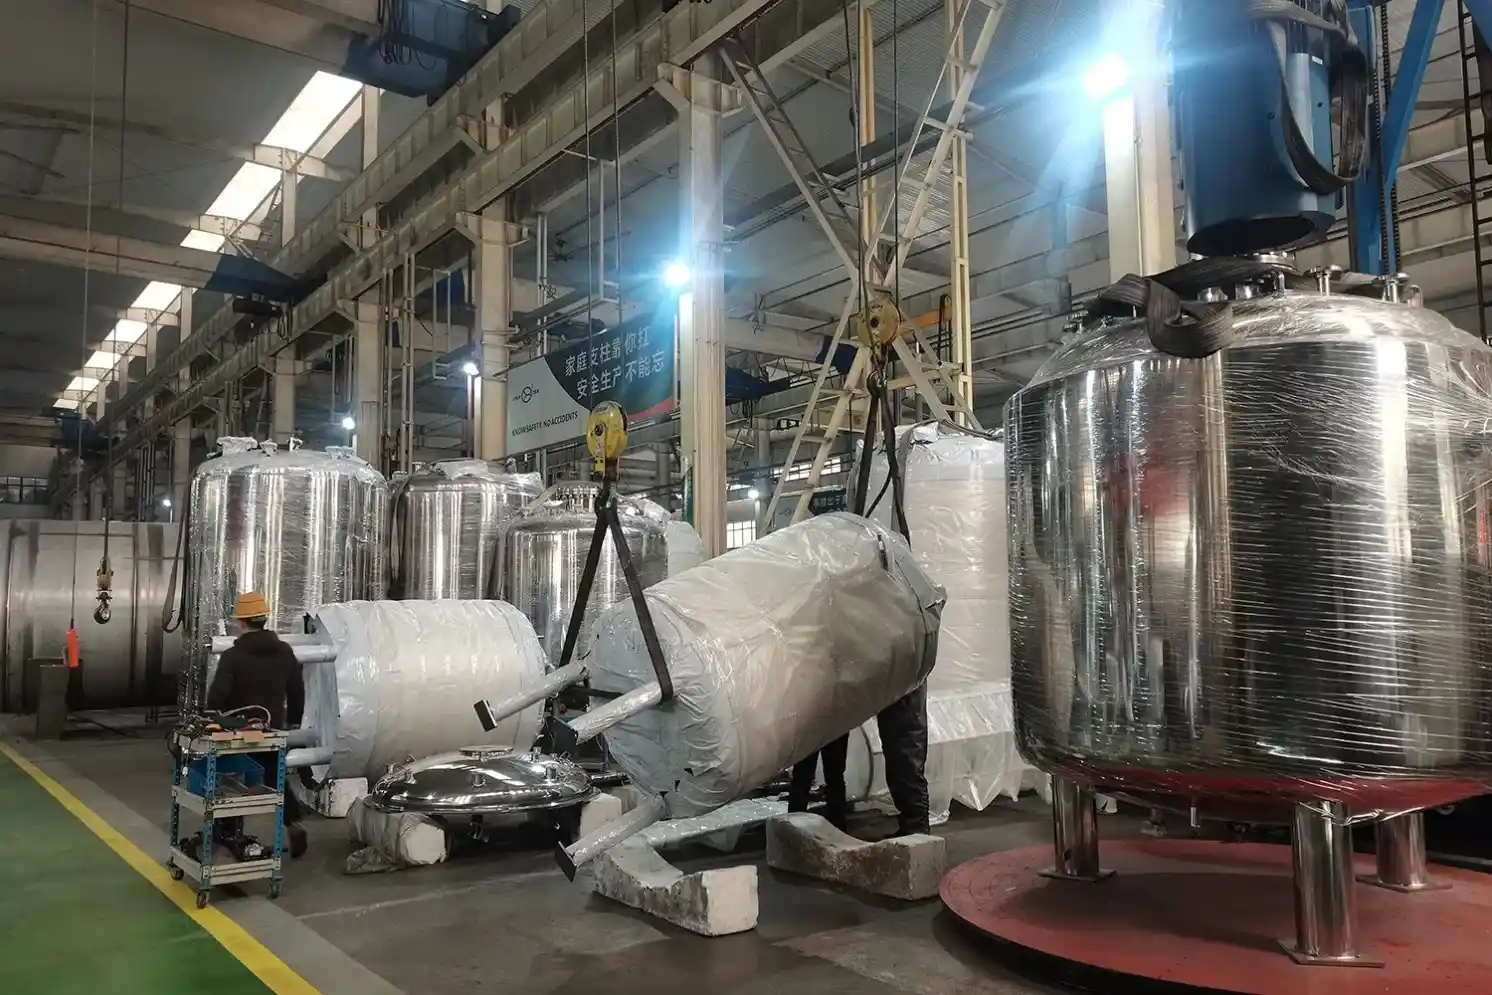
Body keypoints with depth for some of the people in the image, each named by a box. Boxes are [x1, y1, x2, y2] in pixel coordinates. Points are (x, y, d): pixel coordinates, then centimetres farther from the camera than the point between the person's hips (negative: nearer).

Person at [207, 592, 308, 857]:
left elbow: (217, 695, -19)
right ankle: (294, 823, -1)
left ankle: (232, 835, 22)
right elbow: (297, 690, 9)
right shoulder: (284, 651, 1)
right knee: (276, 778, 16)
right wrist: (293, 719, 21)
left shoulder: (232, 656, -15)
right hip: (272, 730, 4)